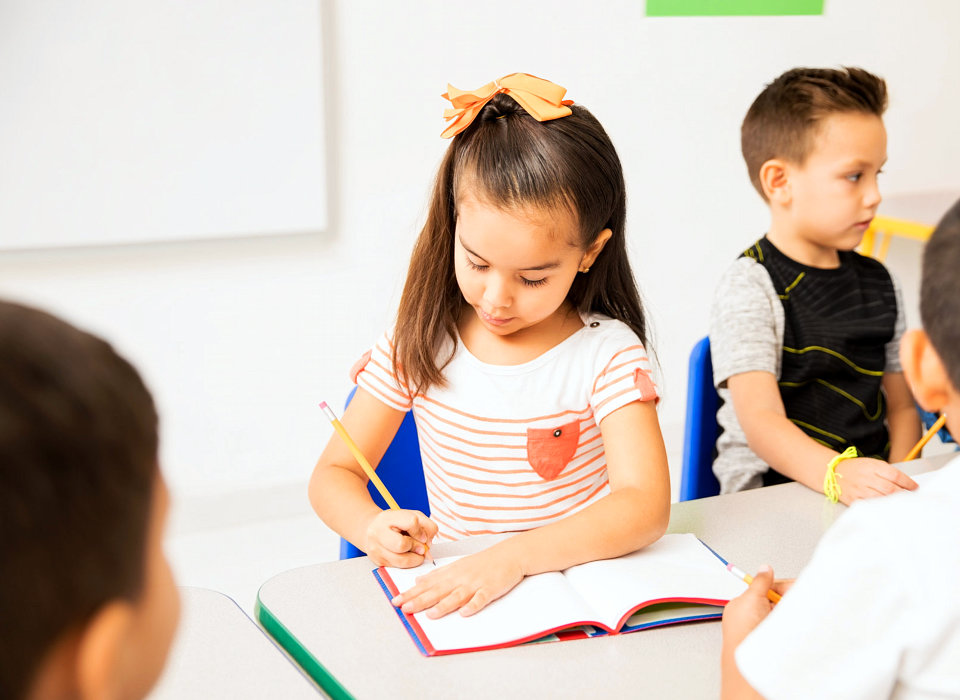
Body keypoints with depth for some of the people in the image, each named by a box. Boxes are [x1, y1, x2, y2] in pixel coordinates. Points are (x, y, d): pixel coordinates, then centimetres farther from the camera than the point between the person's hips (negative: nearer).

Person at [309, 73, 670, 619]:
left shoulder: (606, 353, -9)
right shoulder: (420, 345, -2)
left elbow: (646, 506, -21)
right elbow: (333, 475, 5)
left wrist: (512, 557, -34)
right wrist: (372, 528, -19)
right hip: (449, 593, 2)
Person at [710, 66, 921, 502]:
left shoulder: (878, 282, 13)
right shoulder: (749, 289, -8)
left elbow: (902, 405, 16)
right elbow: (760, 418, -19)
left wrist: (894, 483, -3)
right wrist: (837, 473, -36)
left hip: (868, 490, 6)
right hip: (769, 491, -5)